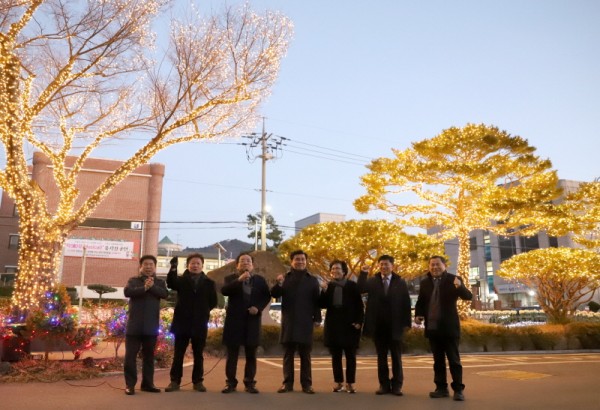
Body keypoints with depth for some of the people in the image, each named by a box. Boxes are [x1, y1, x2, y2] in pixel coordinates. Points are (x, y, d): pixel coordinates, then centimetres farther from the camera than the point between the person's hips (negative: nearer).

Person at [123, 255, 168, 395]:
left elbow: (165, 294, -9)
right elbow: (127, 292, -14)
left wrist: (152, 286, -22)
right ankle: (130, 384, 7)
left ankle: (147, 383, 17)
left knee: (149, 356, 9)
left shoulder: (159, 282, 10)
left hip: (151, 326, 2)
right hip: (134, 325, -2)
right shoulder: (133, 280, 6)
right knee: (130, 355, -1)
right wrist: (144, 288, -25)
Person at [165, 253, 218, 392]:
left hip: (200, 324, 0)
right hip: (182, 322, 0)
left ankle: (198, 381, 15)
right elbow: (171, 284, -19)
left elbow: (213, 301, 7)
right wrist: (173, 268, -33)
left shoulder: (209, 282, 5)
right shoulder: (181, 280, 4)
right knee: (178, 354, 5)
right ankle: (175, 381, 12)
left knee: (198, 355, 7)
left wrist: (203, 311, -2)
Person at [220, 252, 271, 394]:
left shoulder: (260, 280, 10)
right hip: (234, 320, -1)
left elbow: (267, 296, 6)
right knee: (232, 354, 3)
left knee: (251, 354, 5)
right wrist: (239, 280, -24)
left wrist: (258, 307, -11)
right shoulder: (231, 278, 5)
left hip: (252, 320, 1)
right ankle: (230, 382, 10)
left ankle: (250, 382, 12)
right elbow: (224, 291, -14)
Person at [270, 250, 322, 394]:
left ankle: (306, 384, 9)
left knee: (305, 354, 4)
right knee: (288, 354, 5)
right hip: (288, 322, 1)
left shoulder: (312, 280, 8)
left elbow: (317, 301, 3)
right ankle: (287, 383, 11)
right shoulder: (285, 278, 9)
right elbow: (274, 295, -3)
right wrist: (279, 284, -22)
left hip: (305, 322, -1)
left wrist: (317, 318, -5)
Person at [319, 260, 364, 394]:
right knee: (336, 355, 8)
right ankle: (338, 382, 16)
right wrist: (324, 291, -12)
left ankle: (350, 383, 10)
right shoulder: (328, 286, 7)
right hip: (333, 325, 3)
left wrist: (359, 321, -10)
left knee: (350, 355, 3)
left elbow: (359, 306, -1)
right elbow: (323, 305, 1)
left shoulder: (352, 286, -1)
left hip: (349, 325, -3)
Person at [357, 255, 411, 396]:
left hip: (395, 325, -1)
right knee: (381, 356, 8)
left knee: (396, 356, 6)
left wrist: (406, 322, -7)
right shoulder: (372, 281, 5)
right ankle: (384, 384, 16)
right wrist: (363, 273, -24)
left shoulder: (400, 282, 3)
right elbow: (360, 289, -14)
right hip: (378, 325, 1)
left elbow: (406, 303, 0)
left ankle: (397, 385, 14)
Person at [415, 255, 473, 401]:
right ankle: (441, 388, 17)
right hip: (432, 328, 4)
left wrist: (460, 287, -34)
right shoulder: (425, 283, 8)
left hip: (449, 327, -4)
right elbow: (420, 301, 15)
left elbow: (468, 296, -13)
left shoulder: (453, 280, -4)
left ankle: (458, 389, 7)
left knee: (454, 359, 1)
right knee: (438, 360, 10)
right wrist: (418, 314, -4)